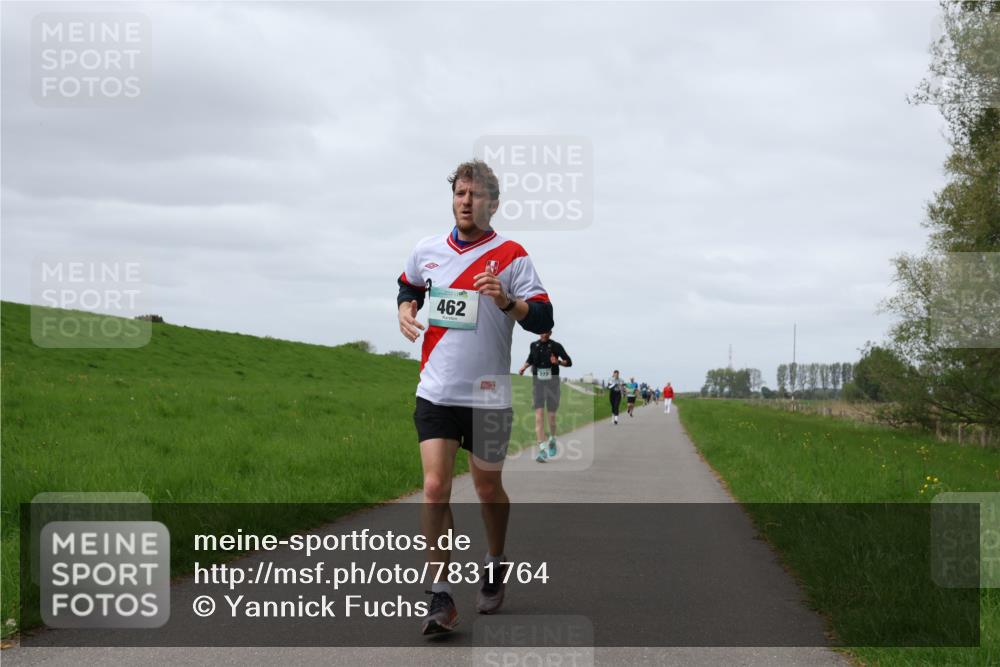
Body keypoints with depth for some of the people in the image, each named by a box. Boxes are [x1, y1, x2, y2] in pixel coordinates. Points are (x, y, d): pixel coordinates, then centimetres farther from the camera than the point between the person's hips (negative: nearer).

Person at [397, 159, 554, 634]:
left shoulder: (511, 256, -5)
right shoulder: (426, 251, 6)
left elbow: (543, 320, -9)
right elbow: (409, 286, 27)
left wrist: (506, 301, -26)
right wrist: (405, 308, 6)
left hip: (488, 396, -2)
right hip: (436, 393, 2)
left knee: (488, 489, 11)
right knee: (434, 487, -11)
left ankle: (494, 568, 38)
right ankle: (441, 598, -9)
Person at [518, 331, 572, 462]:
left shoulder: (556, 346, -4)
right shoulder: (534, 345, 5)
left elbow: (569, 362, 0)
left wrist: (558, 362, -20)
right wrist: (524, 367, 5)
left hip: (552, 382, -1)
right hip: (537, 382, 1)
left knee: (551, 416, 6)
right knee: (539, 415, -11)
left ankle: (552, 440, 37)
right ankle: (542, 450, -16)